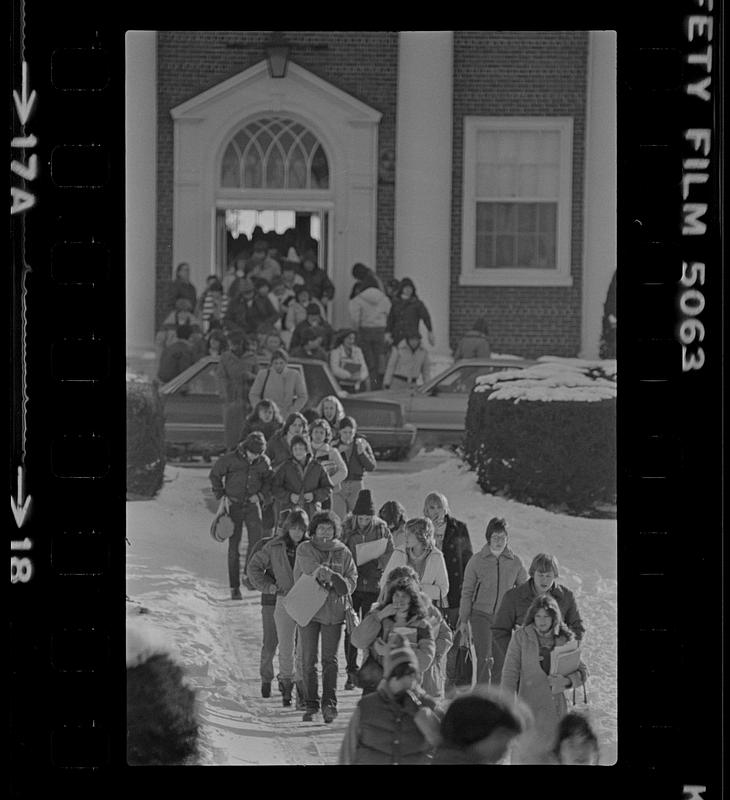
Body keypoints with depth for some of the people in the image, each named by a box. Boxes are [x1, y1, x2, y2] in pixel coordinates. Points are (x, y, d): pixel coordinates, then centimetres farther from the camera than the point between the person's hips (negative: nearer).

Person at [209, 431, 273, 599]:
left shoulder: (264, 462, 0)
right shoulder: (230, 459, -8)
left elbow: (269, 481, 16)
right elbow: (215, 475, 4)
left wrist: (261, 495, 0)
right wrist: (221, 496, -3)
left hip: (252, 504, 2)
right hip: (233, 504, -2)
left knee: (257, 535, -22)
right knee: (234, 544, -1)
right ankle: (234, 586, 5)